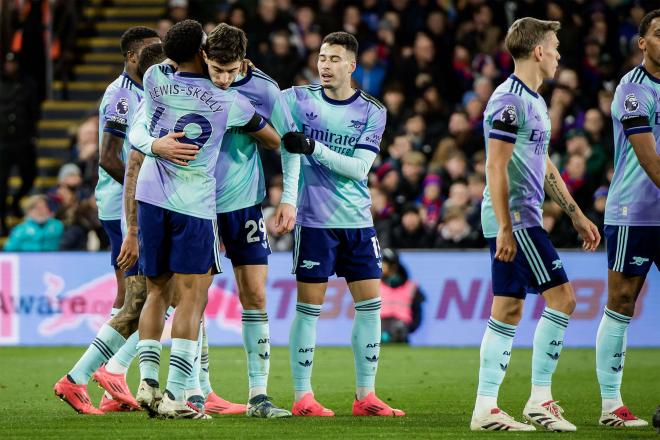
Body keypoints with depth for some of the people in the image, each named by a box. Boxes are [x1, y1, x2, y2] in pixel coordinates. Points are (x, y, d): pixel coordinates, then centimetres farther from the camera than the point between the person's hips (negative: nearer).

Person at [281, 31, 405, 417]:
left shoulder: (372, 111, 2)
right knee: (309, 308, -3)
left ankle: (366, 395, 11)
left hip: (357, 221, 2)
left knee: (370, 304, 2)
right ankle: (303, 396, 5)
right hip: (314, 221, -2)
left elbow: (359, 168, -8)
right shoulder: (299, 99, 0)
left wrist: (313, 147, -18)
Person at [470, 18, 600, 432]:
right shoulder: (510, 100, -13)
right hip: (515, 220, -10)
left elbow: (545, 167, 26)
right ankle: (540, 399, -4)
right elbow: (496, 168, -17)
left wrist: (577, 215, 25)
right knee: (562, 297, -9)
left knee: (508, 311, 7)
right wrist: (505, 227, -21)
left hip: (519, 222, 10)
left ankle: (486, 408, 6)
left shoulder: (534, 101, 18)